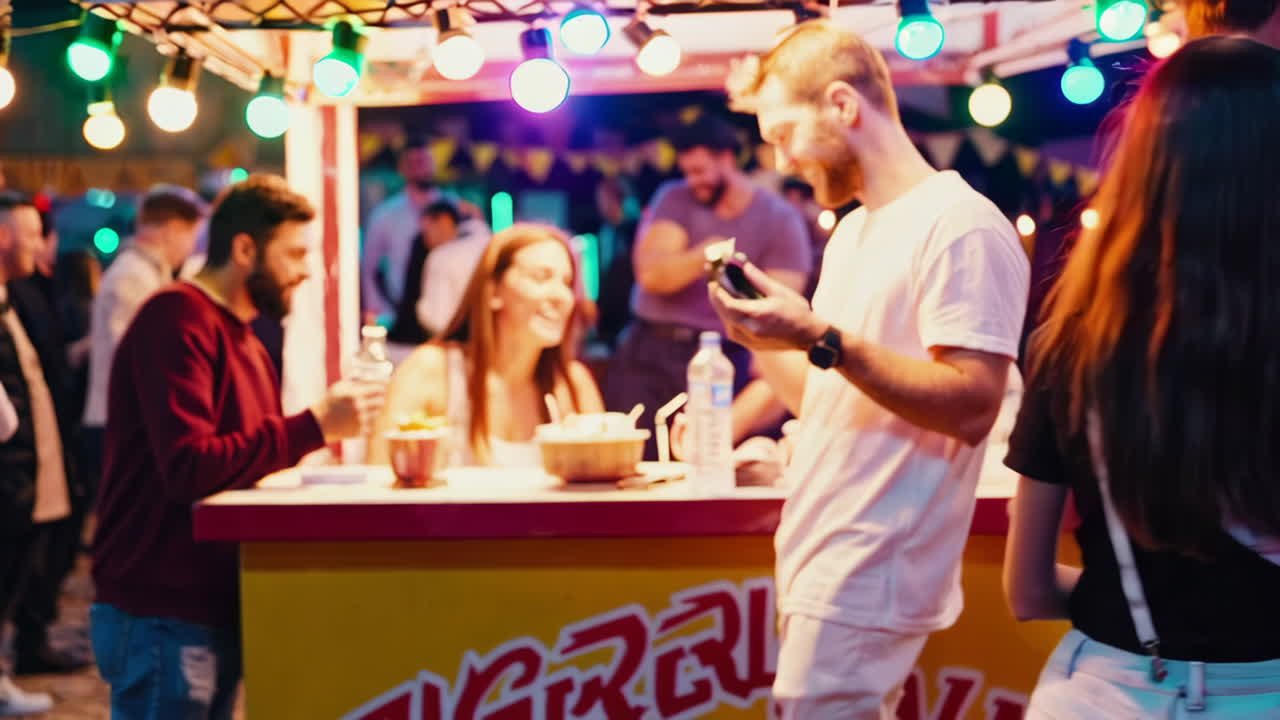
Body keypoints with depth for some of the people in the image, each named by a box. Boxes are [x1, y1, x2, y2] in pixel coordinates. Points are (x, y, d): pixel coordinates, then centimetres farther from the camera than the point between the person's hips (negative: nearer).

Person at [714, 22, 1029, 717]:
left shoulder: (960, 226, -13)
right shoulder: (852, 231, 16)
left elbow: (971, 406, -21)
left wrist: (820, 338, -24)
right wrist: (761, 335, 3)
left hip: (867, 581, -9)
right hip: (821, 566, 9)